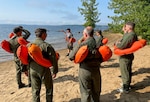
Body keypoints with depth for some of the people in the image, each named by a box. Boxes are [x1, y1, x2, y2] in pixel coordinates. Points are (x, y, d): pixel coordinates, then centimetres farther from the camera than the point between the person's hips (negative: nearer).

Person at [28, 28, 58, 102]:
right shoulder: (46, 45, -15)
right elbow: (53, 59, -16)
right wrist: (54, 71, -5)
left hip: (33, 70, 5)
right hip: (44, 70, -4)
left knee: (35, 90, 18)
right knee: (49, 88, 17)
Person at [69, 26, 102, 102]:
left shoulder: (82, 44, -16)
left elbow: (71, 57, -11)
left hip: (85, 71, -3)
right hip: (96, 70, 4)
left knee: (85, 92, 11)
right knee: (96, 92, 22)